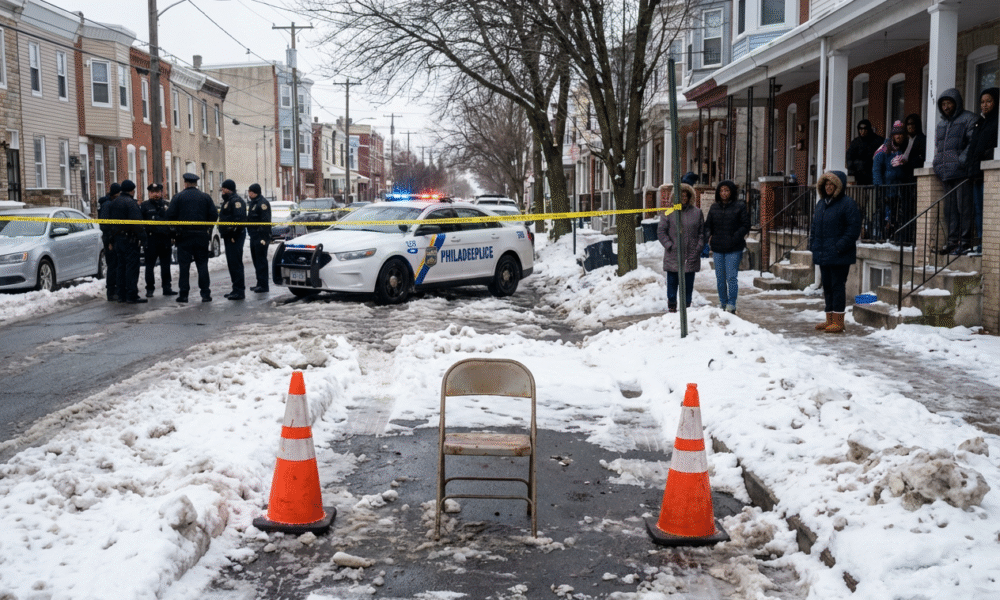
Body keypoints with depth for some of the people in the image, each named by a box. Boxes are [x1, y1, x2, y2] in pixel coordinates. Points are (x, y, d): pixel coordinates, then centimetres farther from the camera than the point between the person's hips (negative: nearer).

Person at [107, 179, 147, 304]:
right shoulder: (131, 203, -13)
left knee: (121, 266, 13)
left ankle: (121, 295, 15)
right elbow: (137, 223, -20)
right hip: (129, 239, -8)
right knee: (132, 266, -6)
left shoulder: (113, 203, 14)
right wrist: (142, 238, -18)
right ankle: (132, 296, -8)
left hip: (117, 238, 8)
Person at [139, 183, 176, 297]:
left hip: (165, 239, 3)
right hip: (151, 239, -3)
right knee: (150, 265, 1)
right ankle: (150, 289, 7)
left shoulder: (166, 205, 13)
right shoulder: (144, 206, 3)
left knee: (166, 265, 7)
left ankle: (166, 287, 13)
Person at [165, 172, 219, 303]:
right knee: (202, 264, 6)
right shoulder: (206, 197, 4)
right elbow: (214, 215, 0)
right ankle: (205, 293, 3)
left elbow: (170, 215, -6)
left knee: (184, 265, 3)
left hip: (184, 234, -2)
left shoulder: (178, 197, -2)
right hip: (202, 235, 2)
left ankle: (183, 294, 3)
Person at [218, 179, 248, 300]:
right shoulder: (227, 200, 22)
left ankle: (239, 291, -10)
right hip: (229, 236, 11)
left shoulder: (236, 200, -12)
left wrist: (235, 234, -23)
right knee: (231, 264, 13)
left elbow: (239, 219, -22)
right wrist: (225, 233, 19)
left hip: (235, 236, -11)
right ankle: (236, 290, 19)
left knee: (236, 264, -11)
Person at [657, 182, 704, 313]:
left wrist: (699, 247, -1)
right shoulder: (668, 212, 1)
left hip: (691, 256, 1)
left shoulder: (697, 212, 7)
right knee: (672, 281, 4)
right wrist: (669, 245, -8)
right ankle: (672, 305, 17)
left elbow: (702, 232, 10)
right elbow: (661, 231, 1)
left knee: (688, 282, 6)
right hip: (673, 256, -1)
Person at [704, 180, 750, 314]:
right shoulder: (714, 207, 10)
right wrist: (709, 236, -2)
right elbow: (708, 224, 17)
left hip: (733, 249, -4)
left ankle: (731, 304, 3)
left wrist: (735, 238, -15)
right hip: (717, 248, 5)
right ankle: (722, 303, 23)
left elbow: (745, 225, -4)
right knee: (720, 278, 11)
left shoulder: (740, 206, -3)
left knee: (731, 277, -6)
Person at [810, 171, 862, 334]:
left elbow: (854, 229, -14)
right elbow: (815, 226, 23)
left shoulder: (847, 203, -9)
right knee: (827, 286, 12)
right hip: (822, 254, 8)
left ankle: (838, 322, -1)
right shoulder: (821, 203, 16)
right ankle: (830, 320, 20)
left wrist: (840, 247, -19)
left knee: (838, 286, -5)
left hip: (839, 256, -8)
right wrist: (813, 244, 11)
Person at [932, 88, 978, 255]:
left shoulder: (968, 119, 1)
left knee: (964, 206, -9)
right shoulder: (941, 124, 24)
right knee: (950, 208, 7)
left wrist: (963, 160, -18)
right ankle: (953, 240, 10)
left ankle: (965, 241, -8)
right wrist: (937, 165, 15)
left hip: (962, 172, -7)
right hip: (946, 173, 7)